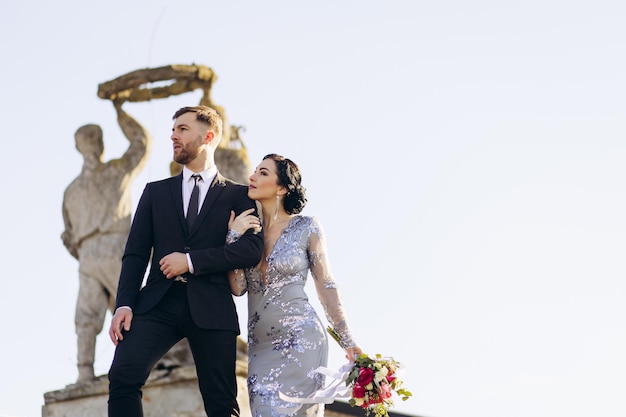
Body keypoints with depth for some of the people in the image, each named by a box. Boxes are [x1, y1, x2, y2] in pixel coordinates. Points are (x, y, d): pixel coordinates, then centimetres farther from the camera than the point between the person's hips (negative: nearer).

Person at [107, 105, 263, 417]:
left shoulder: (237, 195, 11)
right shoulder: (156, 192, 19)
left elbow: (253, 248, -4)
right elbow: (135, 254, 12)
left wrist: (192, 260, -11)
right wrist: (124, 304, -3)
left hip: (211, 307, -1)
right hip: (159, 302, 2)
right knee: (123, 375, -22)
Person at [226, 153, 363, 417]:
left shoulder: (306, 227, -3)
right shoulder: (249, 229, 8)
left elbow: (325, 286, 0)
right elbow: (237, 287, 0)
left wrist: (347, 341, -3)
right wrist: (233, 237, -9)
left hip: (300, 342, -4)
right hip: (260, 346, 5)